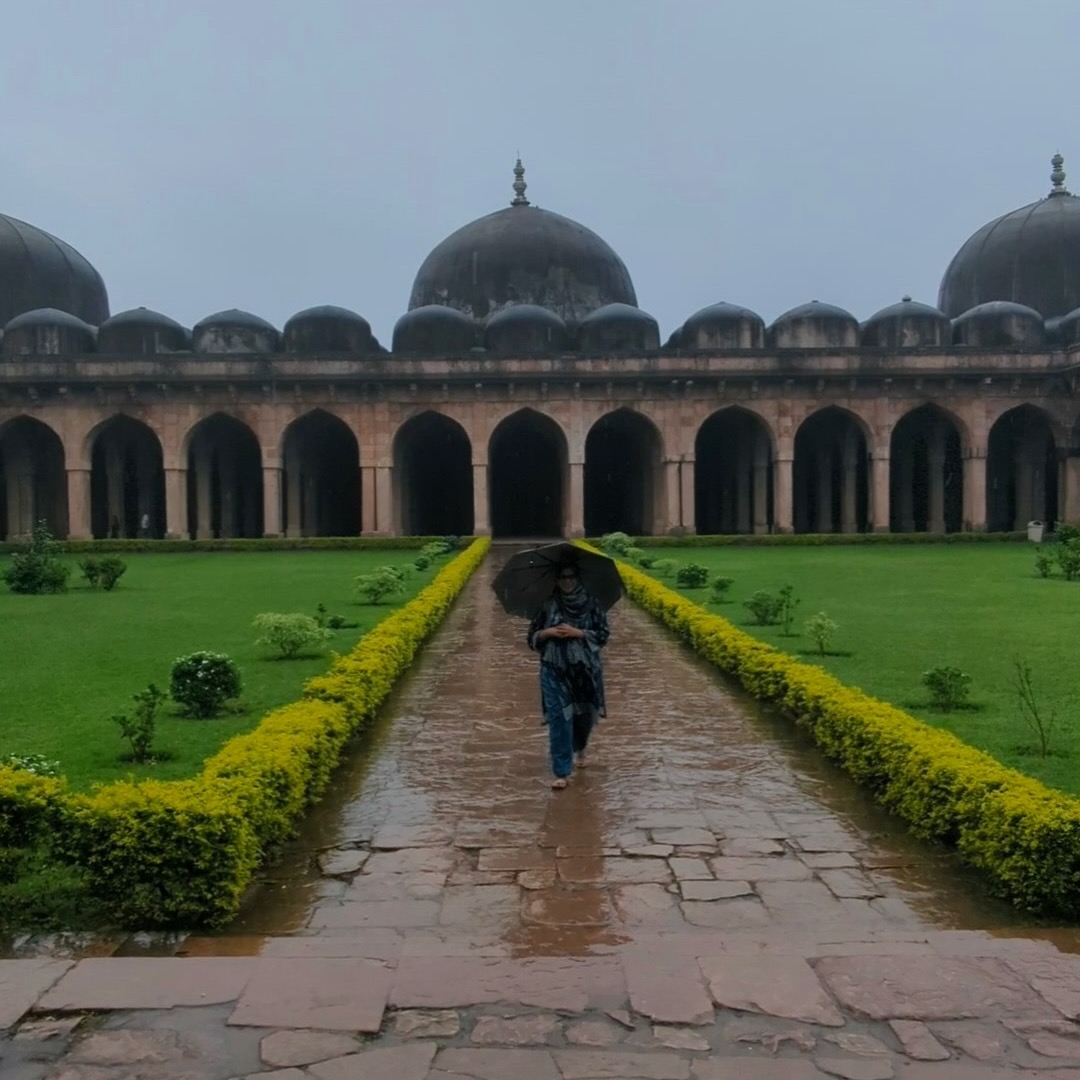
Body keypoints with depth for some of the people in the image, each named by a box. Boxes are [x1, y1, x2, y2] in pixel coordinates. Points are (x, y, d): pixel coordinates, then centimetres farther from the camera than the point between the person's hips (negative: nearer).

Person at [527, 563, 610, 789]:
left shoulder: (591, 603, -1)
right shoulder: (547, 605, 2)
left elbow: (603, 634, -2)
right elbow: (532, 637, 7)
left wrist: (578, 633, -15)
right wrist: (547, 632, -13)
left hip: (585, 669, 1)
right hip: (554, 670, -1)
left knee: (584, 713, 15)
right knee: (558, 717, -7)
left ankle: (580, 750, 48)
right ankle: (561, 772, -3)